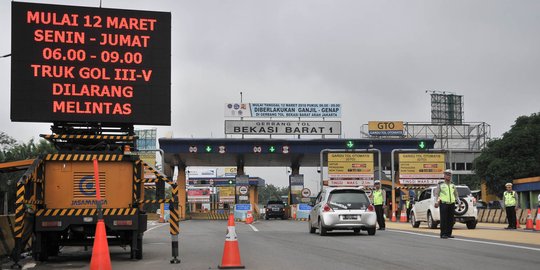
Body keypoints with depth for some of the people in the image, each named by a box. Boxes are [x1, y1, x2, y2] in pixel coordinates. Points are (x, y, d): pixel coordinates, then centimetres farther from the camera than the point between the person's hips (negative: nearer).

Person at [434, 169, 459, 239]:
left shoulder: (453, 185, 18)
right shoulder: (440, 185, 7)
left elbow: (456, 195, 22)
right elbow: (436, 194, 2)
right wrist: (436, 202, -12)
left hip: (451, 204, 4)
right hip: (443, 204, -4)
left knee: (451, 220, 2)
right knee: (444, 220, -8)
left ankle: (449, 233, 9)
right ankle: (443, 234, -5)